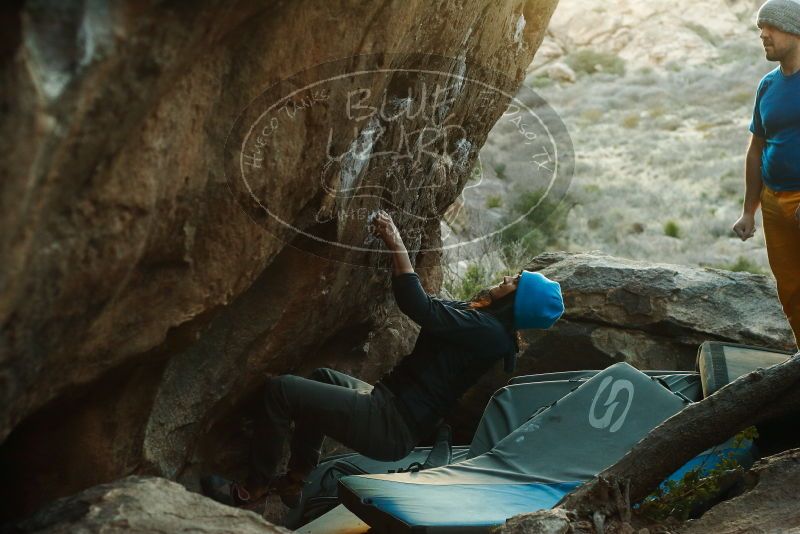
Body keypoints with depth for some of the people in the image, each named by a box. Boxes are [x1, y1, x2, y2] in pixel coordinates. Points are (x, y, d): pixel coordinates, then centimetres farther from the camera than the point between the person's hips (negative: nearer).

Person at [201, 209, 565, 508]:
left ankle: (255, 488, 7)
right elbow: (430, 304, 22)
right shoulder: (483, 320, 9)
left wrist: (396, 245, -20)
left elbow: (418, 307, -27)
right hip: (395, 411, 11)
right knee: (321, 378, 32)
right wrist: (395, 243, 21)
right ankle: (295, 480, 30)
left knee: (279, 390, -10)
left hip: (391, 429, -11)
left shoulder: (486, 331, -20)